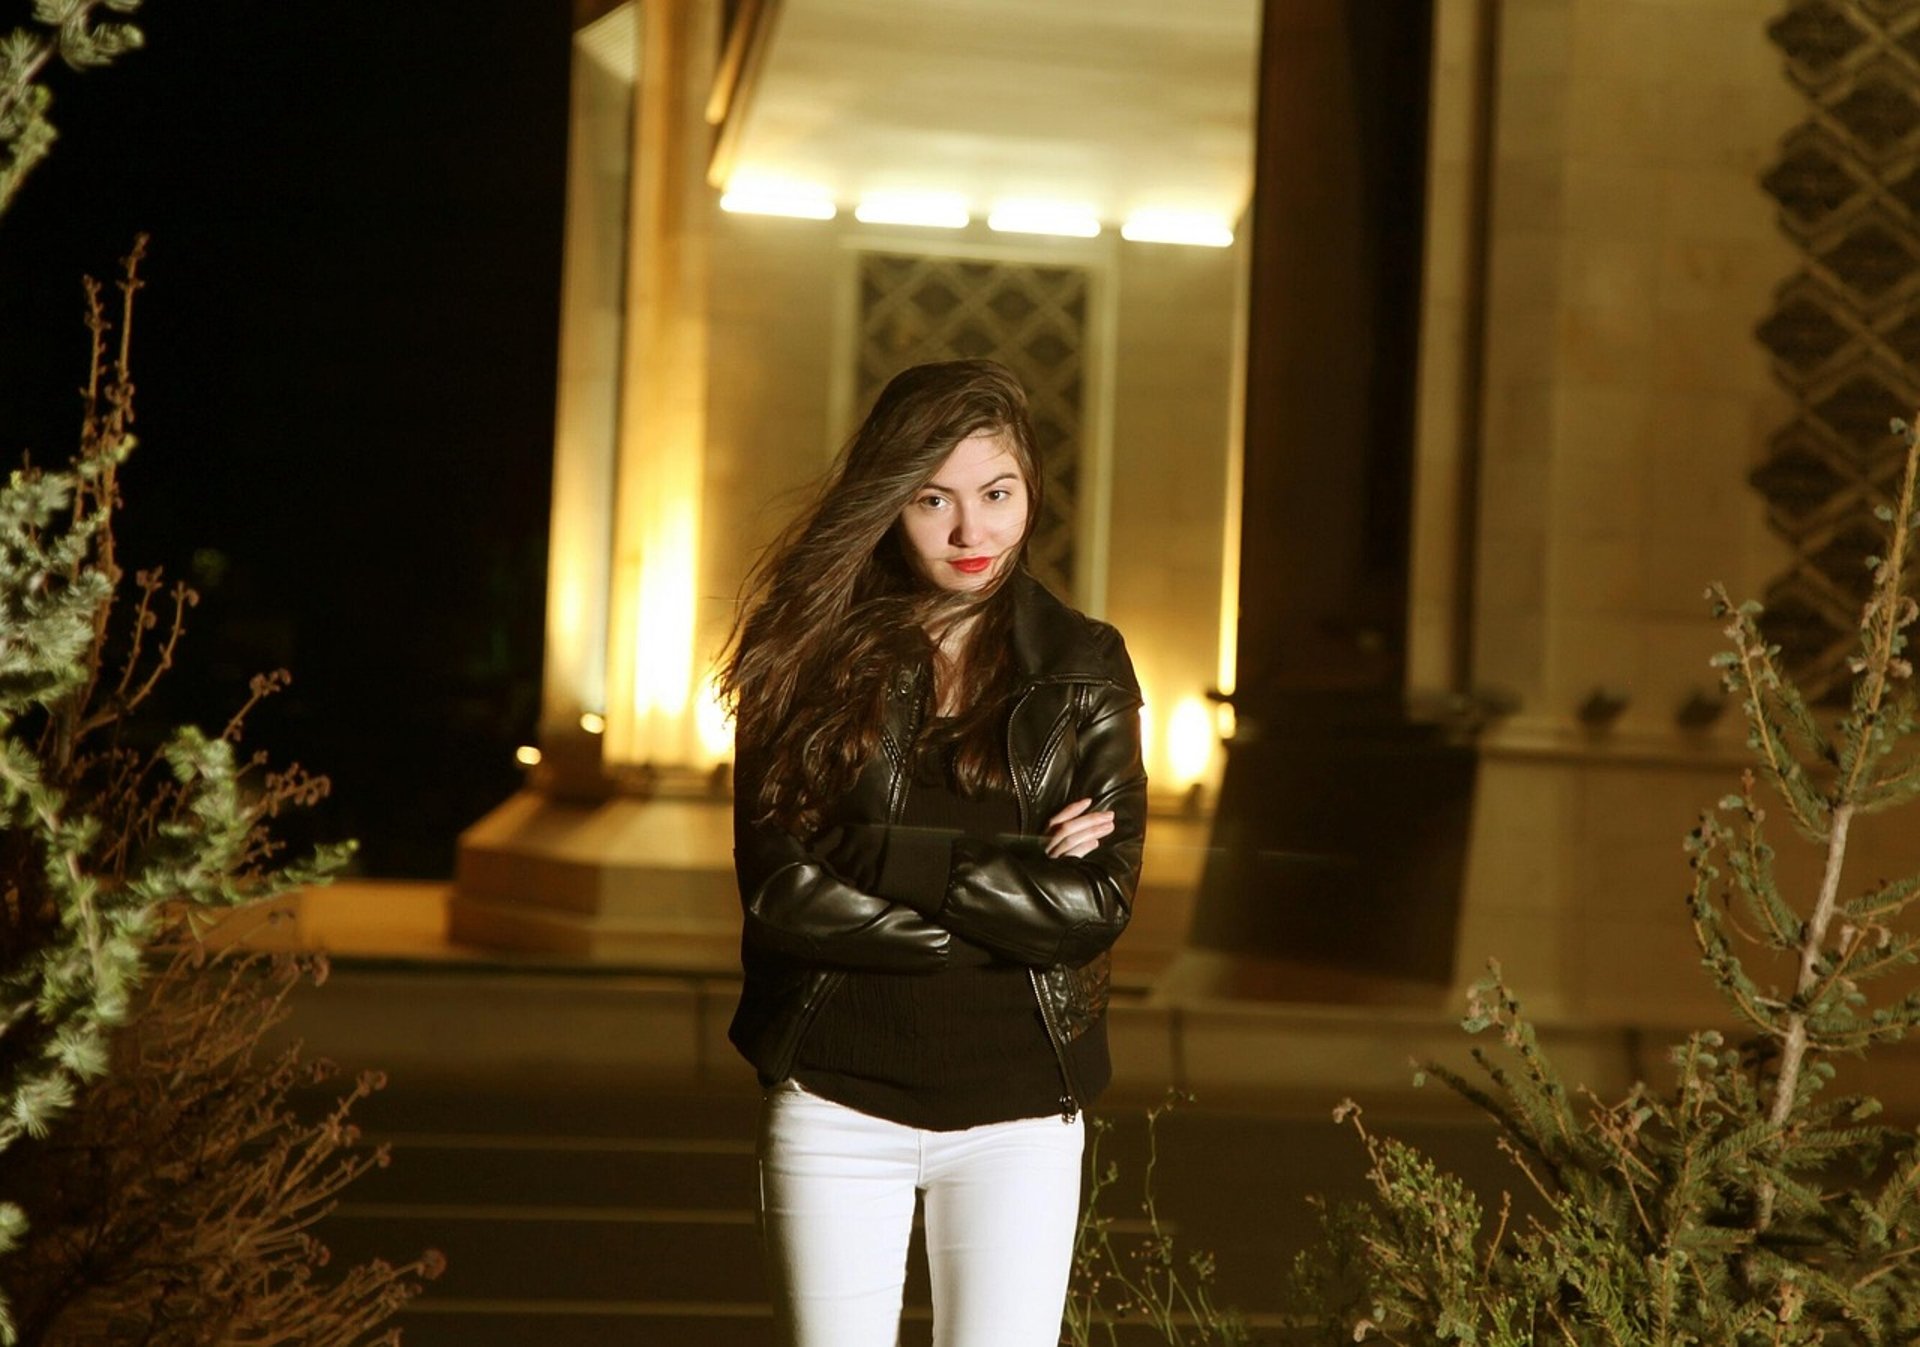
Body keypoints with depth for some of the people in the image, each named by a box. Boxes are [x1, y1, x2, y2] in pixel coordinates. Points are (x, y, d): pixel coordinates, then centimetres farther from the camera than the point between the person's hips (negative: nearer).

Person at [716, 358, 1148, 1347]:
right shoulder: (814, 659, -1)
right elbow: (778, 890, -11)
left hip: (1016, 1115, 1)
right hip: (835, 1104, 0)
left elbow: (1098, 902, -7)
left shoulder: (1083, 670, 2)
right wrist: (1005, 885, -14)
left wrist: (884, 859, -15)